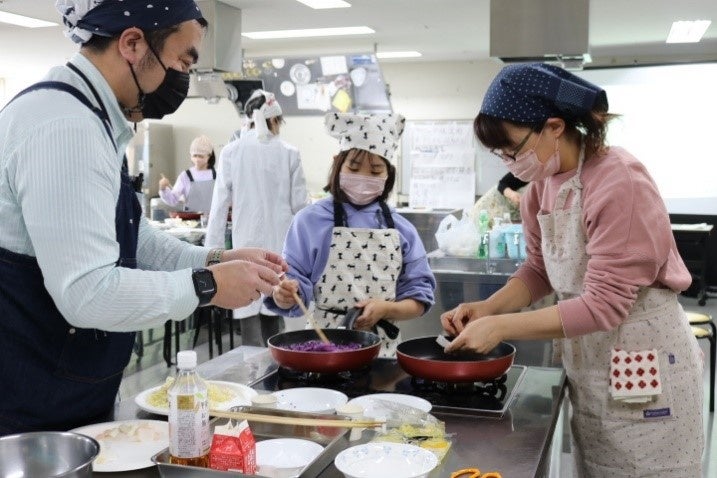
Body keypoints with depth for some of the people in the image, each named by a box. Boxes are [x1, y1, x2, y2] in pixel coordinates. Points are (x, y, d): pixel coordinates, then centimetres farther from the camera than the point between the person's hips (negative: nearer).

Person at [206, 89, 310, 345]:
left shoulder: (231, 152, -1)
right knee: (274, 306, 13)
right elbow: (299, 204, 1)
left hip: (245, 242, -1)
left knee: (249, 309, 2)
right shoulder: (289, 152, -1)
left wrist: (212, 250, 4)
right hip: (279, 242, 1)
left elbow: (220, 203, -1)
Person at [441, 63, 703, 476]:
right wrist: (488, 307, -8)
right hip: (588, 369, 7)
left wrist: (502, 327, -24)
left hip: (645, 365, -7)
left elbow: (603, 305, -26)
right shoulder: (542, 183, 1)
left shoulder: (619, 182, -24)